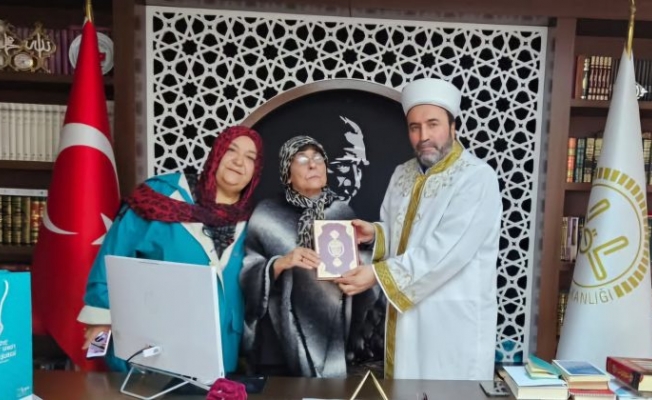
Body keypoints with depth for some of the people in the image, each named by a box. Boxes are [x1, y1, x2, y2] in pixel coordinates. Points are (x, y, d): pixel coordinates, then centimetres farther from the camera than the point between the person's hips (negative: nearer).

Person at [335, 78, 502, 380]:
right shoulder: (402, 174, 8)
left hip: (454, 318, -6)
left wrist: (378, 275, -24)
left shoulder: (478, 178, -16)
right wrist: (375, 233, -6)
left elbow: (445, 252, -24)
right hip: (404, 312, 7)